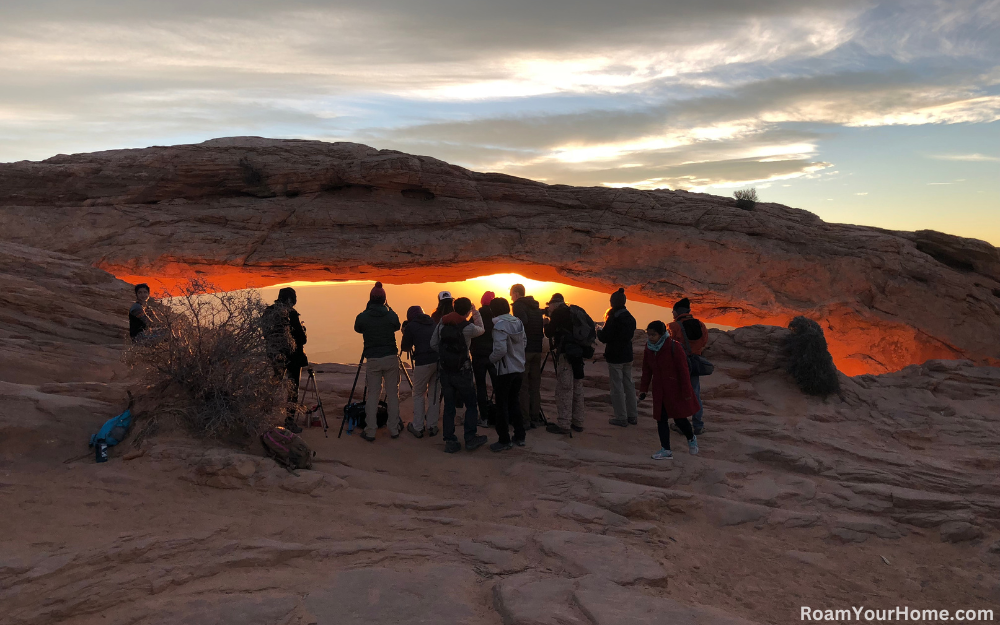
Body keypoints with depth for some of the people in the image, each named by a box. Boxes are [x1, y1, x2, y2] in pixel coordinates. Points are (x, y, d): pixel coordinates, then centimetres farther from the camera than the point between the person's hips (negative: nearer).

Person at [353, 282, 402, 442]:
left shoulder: (363, 317, -6)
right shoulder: (391, 316, -4)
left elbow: (357, 329, 14)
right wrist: (389, 310, 19)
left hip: (373, 360, 0)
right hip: (391, 358, 0)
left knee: (372, 395, 6)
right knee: (392, 394, 8)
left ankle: (370, 431, 7)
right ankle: (394, 429, 14)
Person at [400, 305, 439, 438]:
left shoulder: (410, 326, 4)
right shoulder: (433, 323, 16)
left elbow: (405, 347, 10)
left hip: (423, 363, -4)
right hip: (439, 361, 4)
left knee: (419, 395, 10)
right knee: (434, 394, 13)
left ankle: (417, 428, 12)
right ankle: (432, 426, 17)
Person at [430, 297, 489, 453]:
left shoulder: (441, 324, 1)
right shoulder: (467, 326, -13)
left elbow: (433, 344, 6)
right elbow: (481, 330, 7)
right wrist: (476, 314, 15)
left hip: (445, 371, 4)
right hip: (462, 371, -4)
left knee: (448, 406, 10)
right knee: (471, 405, 10)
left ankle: (450, 442, 11)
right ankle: (470, 439, 10)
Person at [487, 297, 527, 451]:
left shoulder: (499, 325, -18)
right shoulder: (518, 322, 3)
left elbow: (501, 350, -24)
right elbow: (523, 343, 11)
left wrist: (491, 359, -8)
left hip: (505, 370, -7)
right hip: (519, 368, 7)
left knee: (502, 405, 3)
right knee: (515, 402, 18)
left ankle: (504, 440, 8)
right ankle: (519, 437, 23)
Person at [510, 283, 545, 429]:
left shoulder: (518, 305, -6)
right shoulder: (536, 307, 17)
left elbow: (522, 321, -23)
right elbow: (543, 326, 16)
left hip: (524, 350, -7)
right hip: (537, 350, 7)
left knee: (522, 386, -3)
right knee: (535, 385, 12)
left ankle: (524, 420, -4)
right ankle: (535, 418, 15)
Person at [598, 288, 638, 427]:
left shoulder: (613, 318, -18)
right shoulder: (630, 318, 4)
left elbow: (604, 338, -18)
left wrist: (599, 331, 4)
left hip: (615, 357, -7)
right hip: (627, 355, 7)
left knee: (617, 386, 0)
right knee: (628, 384, 15)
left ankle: (621, 417, 5)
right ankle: (632, 415, 21)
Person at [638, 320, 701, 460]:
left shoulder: (674, 347, -16)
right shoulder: (649, 349, 3)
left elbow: (683, 370, -15)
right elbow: (646, 371, 11)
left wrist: (686, 392, -15)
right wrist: (643, 389, 8)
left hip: (675, 390, -5)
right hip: (659, 392, 6)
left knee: (679, 418, 0)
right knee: (661, 419, 4)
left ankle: (691, 438, 30)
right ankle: (666, 450, 12)